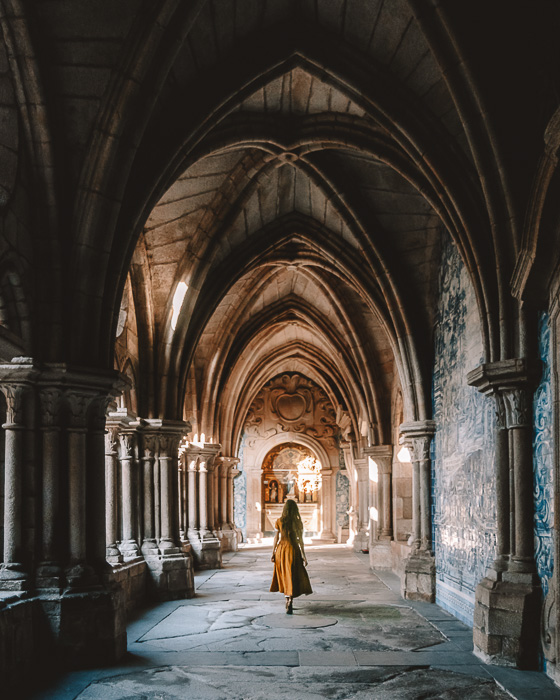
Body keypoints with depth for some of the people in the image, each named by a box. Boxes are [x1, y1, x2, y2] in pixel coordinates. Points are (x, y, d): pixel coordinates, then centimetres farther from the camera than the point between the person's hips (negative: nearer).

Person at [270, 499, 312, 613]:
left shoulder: (279, 521, -3)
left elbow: (276, 538, -1)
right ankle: (290, 601, -14)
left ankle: (287, 600, 24)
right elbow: (300, 540, -6)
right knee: (292, 576, 1)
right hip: (293, 550, -2)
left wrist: (273, 553, 7)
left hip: (281, 550, 2)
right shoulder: (298, 522, -6)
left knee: (284, 577, 17)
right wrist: (304, 556, -1)